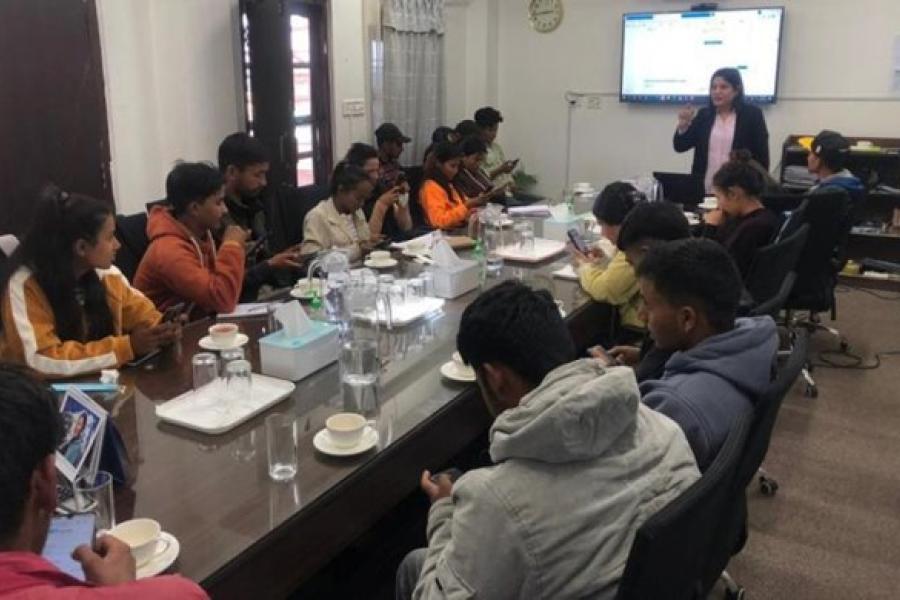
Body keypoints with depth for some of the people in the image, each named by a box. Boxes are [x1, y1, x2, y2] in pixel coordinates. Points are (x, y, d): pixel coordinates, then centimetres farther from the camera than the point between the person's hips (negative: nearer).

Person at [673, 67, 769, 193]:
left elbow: (762, 155, -2)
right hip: (704, 190, 3)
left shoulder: (752, 114, 0)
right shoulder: (704, 114, 9)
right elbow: (680, 146, 6)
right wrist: (683, 125, -12)